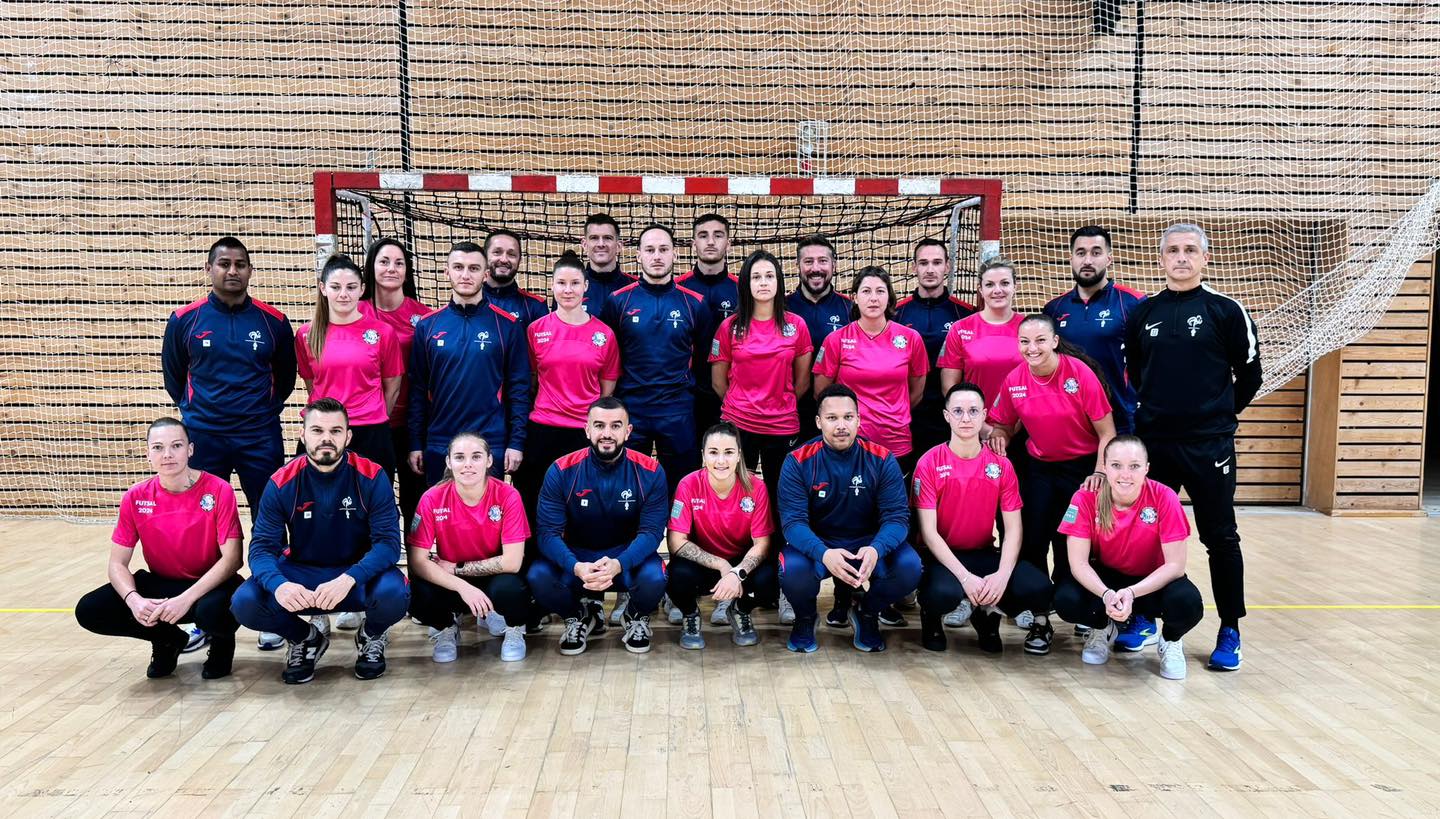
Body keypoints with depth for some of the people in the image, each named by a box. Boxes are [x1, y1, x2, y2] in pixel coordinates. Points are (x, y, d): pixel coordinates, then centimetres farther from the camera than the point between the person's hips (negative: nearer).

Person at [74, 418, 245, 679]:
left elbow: (231, 558, -20)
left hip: (209, 584, -4)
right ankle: (168, 640, 10)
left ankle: (222, 643, 2)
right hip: (159, 584, 4)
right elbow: (118, 563, -2)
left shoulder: (218, 490, -16)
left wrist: (186, 599, -30)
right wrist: (133, 599, -24)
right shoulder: (136, 498, -5)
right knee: (88, 611, -15)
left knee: (212, 611, -38)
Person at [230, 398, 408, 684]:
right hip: (300, 572, 2)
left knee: (393, 593, -34)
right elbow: (262, 546, -11)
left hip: (359, 574, -2)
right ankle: (305, 639, 9)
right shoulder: (282, 483, -8)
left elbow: (388, 541, -18)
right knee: (245, 602, -25)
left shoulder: (371, 477, -13)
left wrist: (349, 579, -37)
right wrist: (278, 585, -35)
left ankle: (371, 637, 5)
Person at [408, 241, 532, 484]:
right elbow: (418, 389, 6)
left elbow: (519, 388, -2)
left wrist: (517, 442, -6)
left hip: (490, 445, -2)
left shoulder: (507, 325, -1)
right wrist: (415, 443, 3)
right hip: (438, 445, 2)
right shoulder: (427, 325, 4)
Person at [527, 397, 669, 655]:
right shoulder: (562, 471, -11)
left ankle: (637, 617, 6)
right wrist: (576, 567, -37)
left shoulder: (650, 471, -11)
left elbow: (652, 530, -16)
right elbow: (548, 531, -16)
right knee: (538, 577, -28)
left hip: (628, 555, -1)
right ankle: (579, 617, 7)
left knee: (654, 578, -33)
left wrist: (618, 564, -36)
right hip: (576, 555, 1)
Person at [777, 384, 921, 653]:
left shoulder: (882, 460, -8)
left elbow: (897, 516, -13)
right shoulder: (798, 462, -11)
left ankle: (867, 614, 7)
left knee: (909, 567, -27)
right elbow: (793, 520, -18)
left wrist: (876, 549, -36)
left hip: (868, 543, 2)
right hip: (817, 545, -1)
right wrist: (823, 553, -39)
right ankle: (805, 618, 4)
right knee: (793, 569, -34)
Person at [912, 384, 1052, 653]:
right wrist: (965, 576, -25)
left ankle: (987, 613, 10)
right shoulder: (929, 463, -9)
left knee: (1039, 590, -22)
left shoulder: (1001, 465, 1)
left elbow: (1013, 528, -2)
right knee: (945, 593, -37)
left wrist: (1002, 575, -21)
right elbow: (928, 531, -13)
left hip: (985, 554, 4)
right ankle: (931, 615, 3)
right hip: (942, 556, -3)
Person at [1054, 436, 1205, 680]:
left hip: (1152, 582, -1)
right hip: (1105, 578, 1)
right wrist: (1106, 595, -38)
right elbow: (1079, 562, -19)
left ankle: (1171, 642, 5)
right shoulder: (1086, 499, -20)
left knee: (1188, 603, -33)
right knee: (1066, 601, -29)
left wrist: (1131, 593, -35)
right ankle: (1102, 629, 9)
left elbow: (1175, 565, -20)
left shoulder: (1164, 497, -22)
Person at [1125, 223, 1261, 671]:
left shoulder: (1225, 310, -3)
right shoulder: (1143, 313, 6)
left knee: (1221, 537, 4)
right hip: (1152, 442, 3)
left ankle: (1229, 632, 15)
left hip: (1209, 445, -3)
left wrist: (1221, 414, 8)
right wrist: (1152, 410, 13)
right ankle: (1145, 616, 25)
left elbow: (1249, 374, 3)